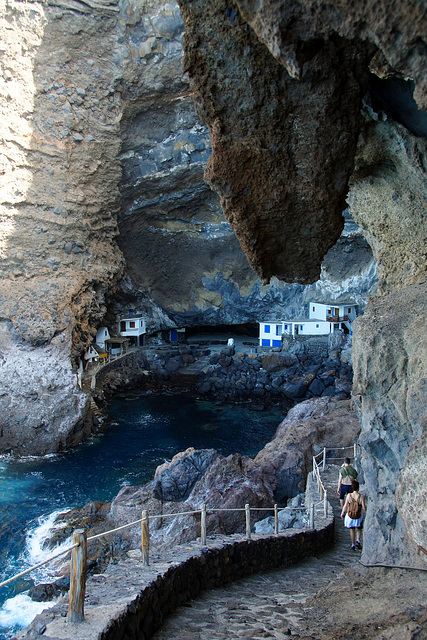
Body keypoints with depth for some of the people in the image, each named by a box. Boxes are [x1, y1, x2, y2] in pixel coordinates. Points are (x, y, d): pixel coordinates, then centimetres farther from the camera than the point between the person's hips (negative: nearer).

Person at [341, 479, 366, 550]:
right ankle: (358, 540, 2)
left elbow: (345, 506, -6)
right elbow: (364, 508, -13)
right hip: (359, 516, -1)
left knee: (352, 530, 18)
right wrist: (366, 513, 7)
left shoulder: (349, 495, -11)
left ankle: (353, 545, 22)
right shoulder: (361, 496, -15)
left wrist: (342, 513, 10)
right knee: (359, 529, 23)